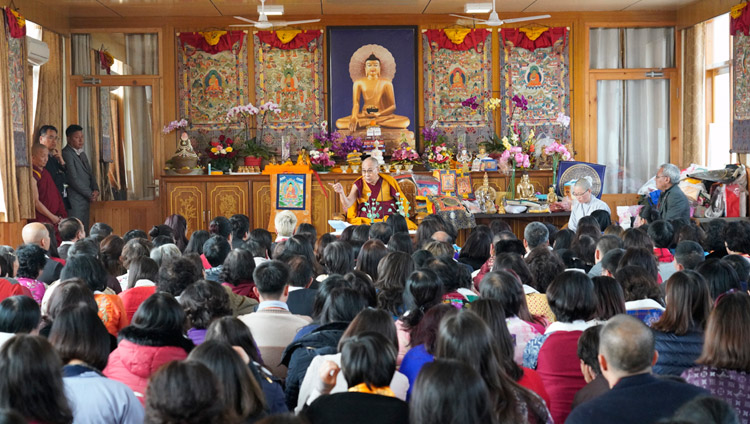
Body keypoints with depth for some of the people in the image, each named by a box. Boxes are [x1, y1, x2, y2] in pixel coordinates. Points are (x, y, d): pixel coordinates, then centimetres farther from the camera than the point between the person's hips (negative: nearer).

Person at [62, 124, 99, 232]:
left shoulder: (82, 153, 18)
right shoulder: (66, 154, -11)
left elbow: (90, 173, 18)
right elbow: (73, 179, -16)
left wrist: (95, 190, -1)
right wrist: (90, 194, -10)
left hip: (86, 199, 9)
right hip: (75, 200, -9)